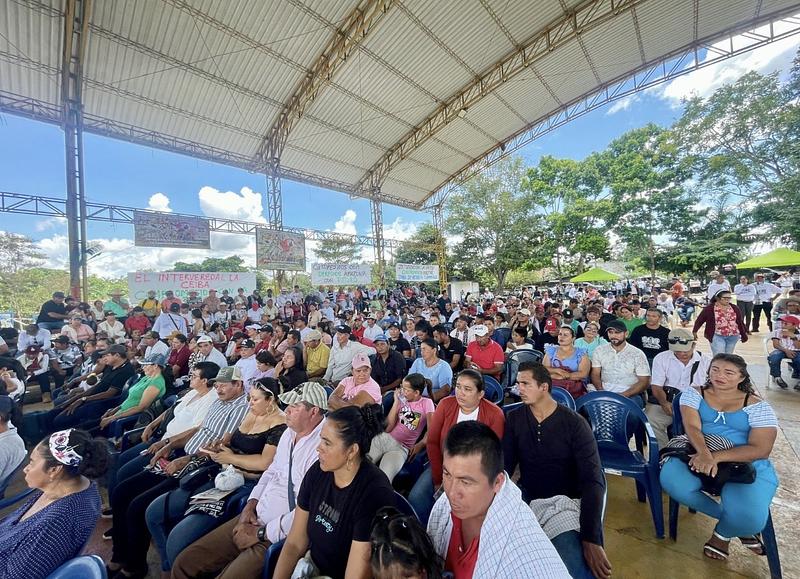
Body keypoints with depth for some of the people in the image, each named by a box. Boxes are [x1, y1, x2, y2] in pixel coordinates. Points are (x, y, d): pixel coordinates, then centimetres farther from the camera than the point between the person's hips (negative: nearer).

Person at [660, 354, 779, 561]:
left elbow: (761, 449, -10)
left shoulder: (757, 406, -1)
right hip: (697, 455, 1)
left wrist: (716, 457, -24)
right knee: (671, 479, -29)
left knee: (749, 518, -28)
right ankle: (732, 518, 1)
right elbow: (692, 427, -10)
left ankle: (723, 532, 13)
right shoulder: (694, 394, 4)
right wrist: (704, 454, -30)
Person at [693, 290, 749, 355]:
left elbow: (740, 322, 13)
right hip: (717, 336, -5)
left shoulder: (735, 308, 5)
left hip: (732, 336, 5)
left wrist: (744, 334, 16)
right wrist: (694, 332, -7)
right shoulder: (709, 308, -9)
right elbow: (700, 320, -4)